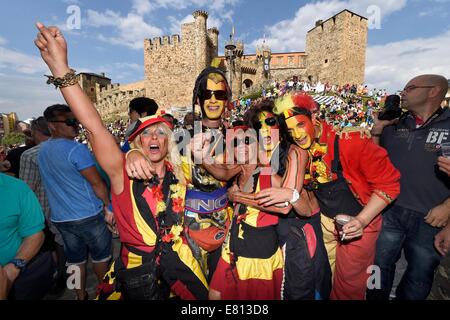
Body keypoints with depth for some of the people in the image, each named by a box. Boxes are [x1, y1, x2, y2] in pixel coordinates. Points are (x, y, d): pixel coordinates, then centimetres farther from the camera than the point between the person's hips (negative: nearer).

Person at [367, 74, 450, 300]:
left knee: (419, 274, 19)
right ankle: (376, 297, 38)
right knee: (381, 265, 17)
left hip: (429, 218, -2)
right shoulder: (393, 127, 5)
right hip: (389, 211, 3)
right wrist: (376, 133, -4)